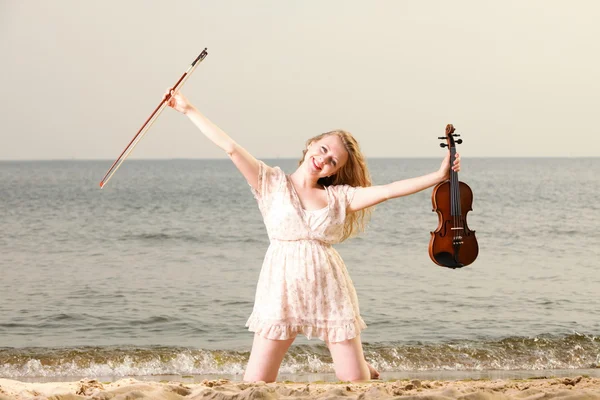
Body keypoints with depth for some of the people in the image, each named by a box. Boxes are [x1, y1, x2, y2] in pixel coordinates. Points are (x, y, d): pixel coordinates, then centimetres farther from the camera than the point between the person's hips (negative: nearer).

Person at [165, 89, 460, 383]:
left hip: (329, 290, 1)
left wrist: (439, 176, -11)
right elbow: (229, 147, 0)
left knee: (356, 382, 2)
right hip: (282, 289, -1)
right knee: (254, 384, -5)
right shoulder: (273, 184, 3)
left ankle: (364, 368, 40)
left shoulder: (339, 196, 6)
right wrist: (188, 110, -2)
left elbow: (388, 191, -3)